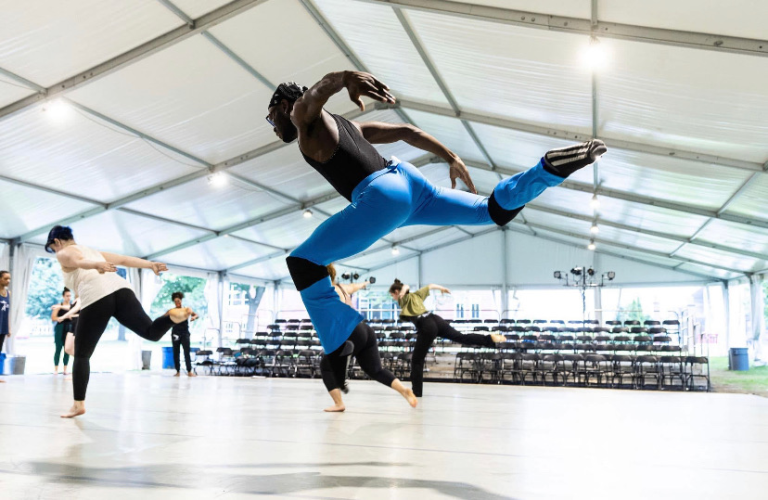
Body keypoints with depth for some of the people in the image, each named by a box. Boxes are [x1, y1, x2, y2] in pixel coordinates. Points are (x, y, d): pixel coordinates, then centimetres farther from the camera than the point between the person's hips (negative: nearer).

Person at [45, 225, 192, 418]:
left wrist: (95, 266, -28)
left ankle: (78, 404, 6)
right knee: (151, 332, 1)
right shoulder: (93, 251, 37)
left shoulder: (64, 254, 18)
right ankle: (173, 315, -30)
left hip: (95, 298, -5)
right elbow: (125, 259, 26)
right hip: (121, 289, 5)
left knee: (81, 355, 8)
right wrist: (150, 265, 17)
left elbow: (79, 260, -7)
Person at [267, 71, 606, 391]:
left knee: (303, 263, -5)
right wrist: (451, 158, 26)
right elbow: (404, 130, 28)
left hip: (382, 196, -9)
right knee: (495, 211, 19)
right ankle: (556, 165, 5)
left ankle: (345, 350, -14)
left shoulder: (304, 112, 9)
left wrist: (346, 78, -39)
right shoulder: (345, 125, 32)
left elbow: (321, 88, -16)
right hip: (407, 180, 9)